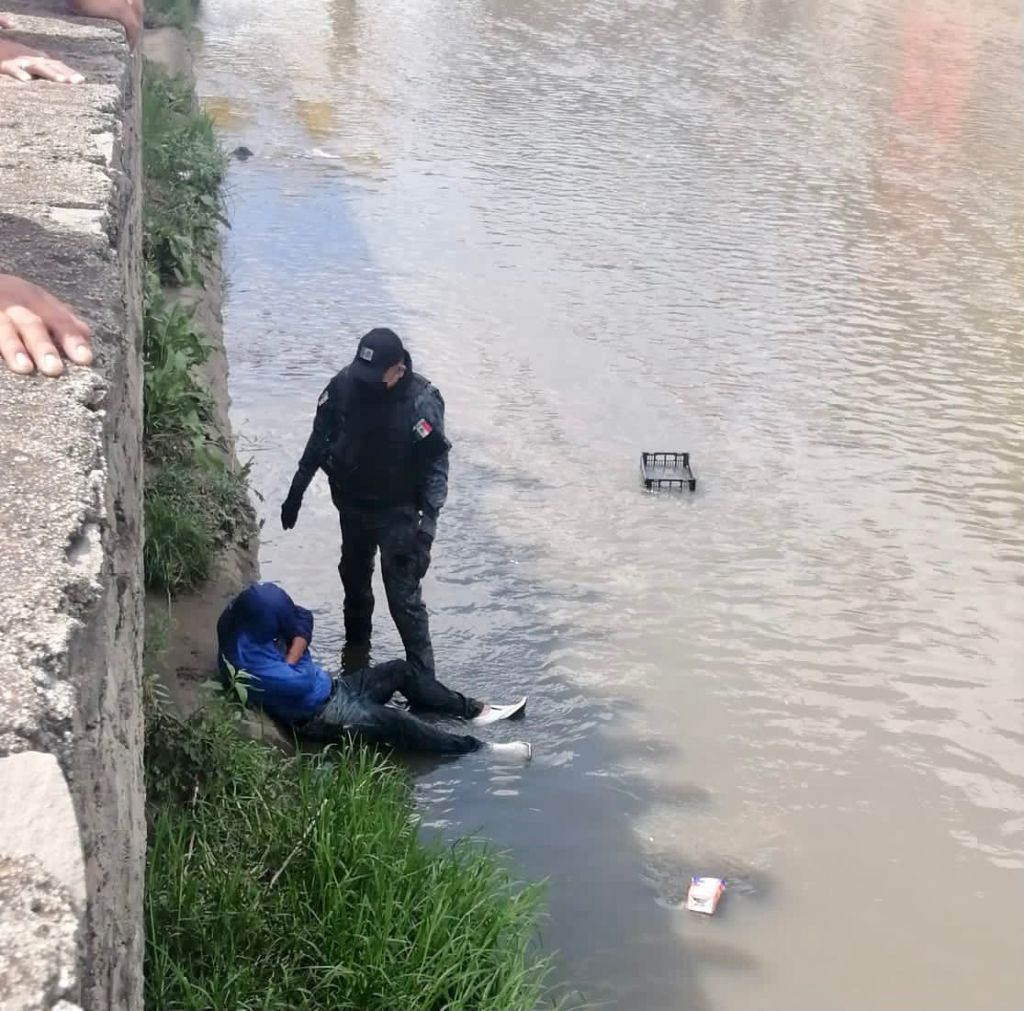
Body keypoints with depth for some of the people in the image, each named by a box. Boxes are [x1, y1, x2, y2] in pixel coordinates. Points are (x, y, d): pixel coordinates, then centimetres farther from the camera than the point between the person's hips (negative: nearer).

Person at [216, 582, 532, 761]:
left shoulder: (252, 624, -4)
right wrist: (294, 664, -11)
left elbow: (302, 619, 1)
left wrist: (292, 656, -16)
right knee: (394, 722, -21)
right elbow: (303, 682, -32)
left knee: (400, 670, 5)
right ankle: (481, 750, -15)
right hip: (319, 716, -10)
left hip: (330, 689, 10)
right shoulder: (248, 660, -32)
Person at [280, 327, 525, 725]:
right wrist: (296, 492, 5)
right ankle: (355, 651, 46)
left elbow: (436, 465, -20)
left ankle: (425, 684, -1)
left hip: (397, 513, -5)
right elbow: (320, 438, 0)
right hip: (352, 505, 5)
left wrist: (427, 523, -29)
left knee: (405, 600, -6)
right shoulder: (345, 384, -15)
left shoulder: (422, 402, -26)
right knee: (354, 580, 24)